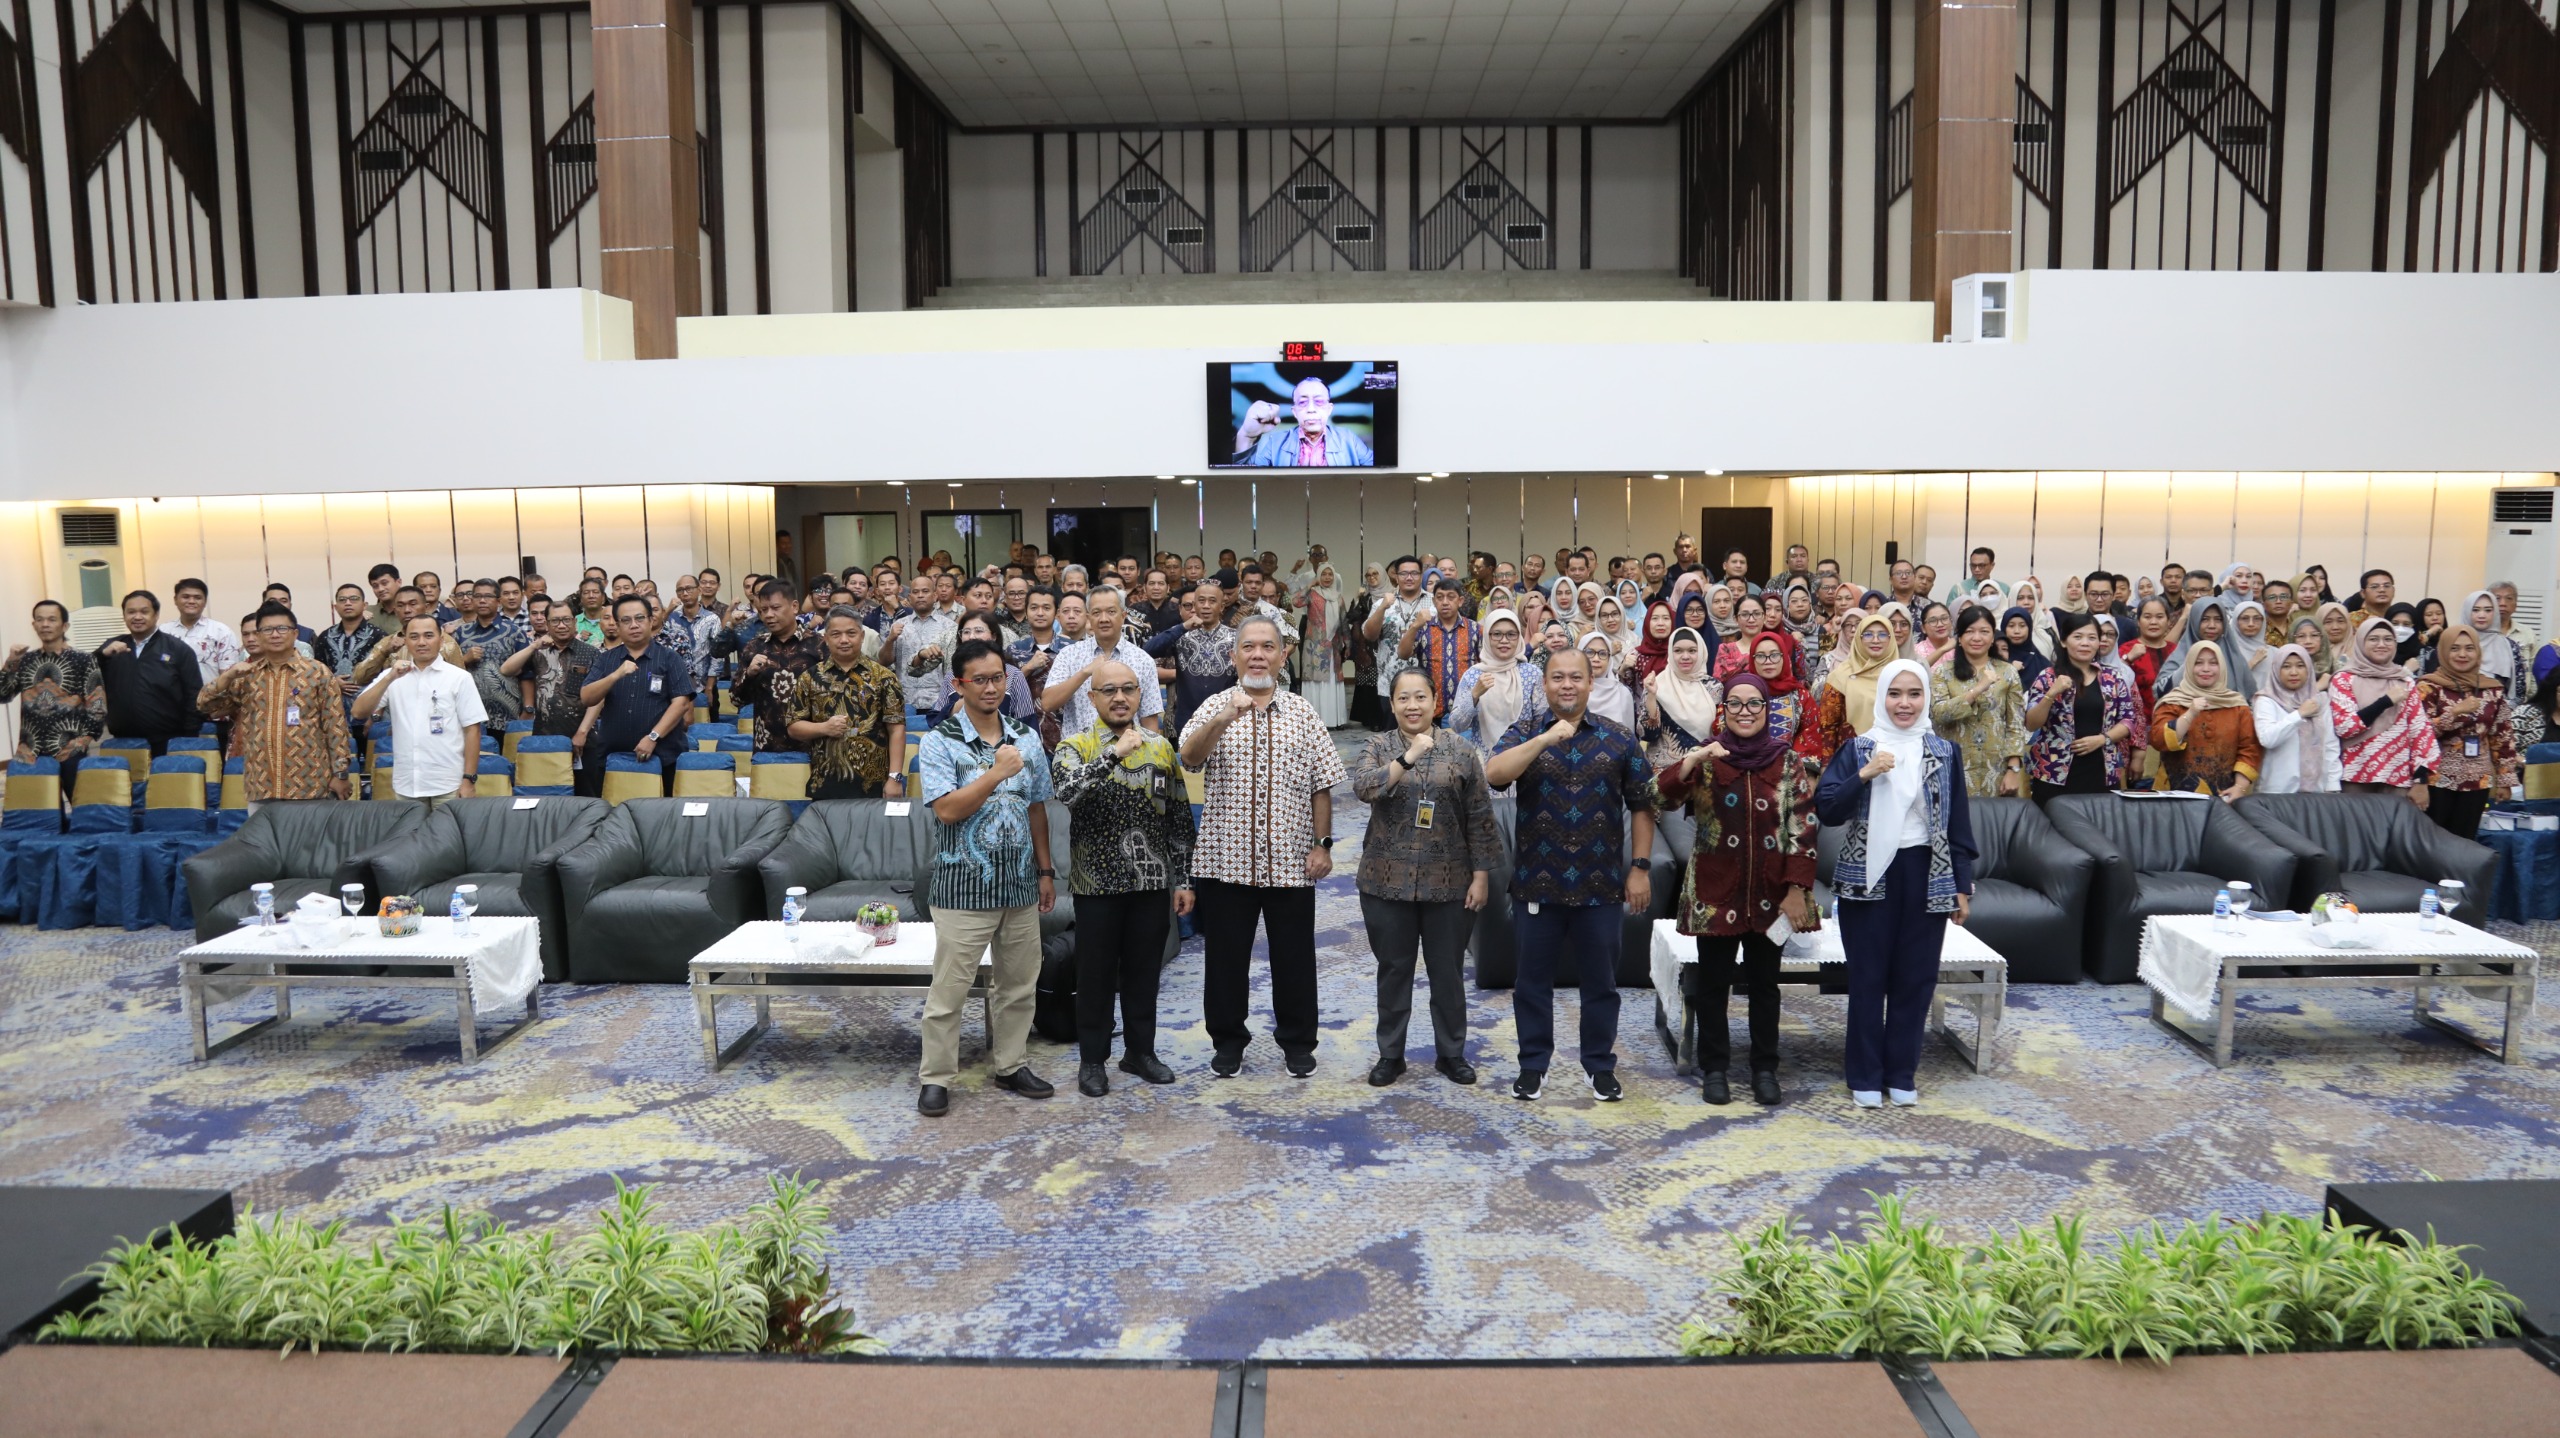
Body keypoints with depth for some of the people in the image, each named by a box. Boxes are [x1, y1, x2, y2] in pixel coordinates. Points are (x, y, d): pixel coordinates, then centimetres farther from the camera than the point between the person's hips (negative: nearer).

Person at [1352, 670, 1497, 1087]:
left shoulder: (1460, 750, 1)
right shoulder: (1379, 747, 1)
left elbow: (1479, 818, 1)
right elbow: (1363, 787, -19)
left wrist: (1481, 875, -2)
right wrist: (1408, 757, -27)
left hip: (1449, 883, 0)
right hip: (1389, 881, 0)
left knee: (1448, 971, 9)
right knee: (1394, 970, 10)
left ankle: (1451, 1053, 25)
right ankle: (1390, 1054, 23)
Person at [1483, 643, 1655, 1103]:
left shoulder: (1619, 739, 3)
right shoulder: (1525, 732, 0)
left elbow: (1642, 806, 6)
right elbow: (1493, 775, -18)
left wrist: (1641, 867, 0)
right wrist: (1545, 739, -25)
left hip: (1600, 884, 1)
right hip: (1537, 882, 0)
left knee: (1601, 981, 10)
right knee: (1533, 979, 9)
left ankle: (1601, 1066, 24)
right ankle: (1533, 1065, 23)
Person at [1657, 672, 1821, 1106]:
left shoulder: (1790, 763, 1)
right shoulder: (1705, 758, 0)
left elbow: (1804, 830, -2)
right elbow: (1663, 798, -15)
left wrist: (1797, 889, -9)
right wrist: (1693, 759, -29)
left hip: (1770, 894, 1)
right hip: (1715, 892, 0)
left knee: (1764, 982, 10)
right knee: (1713, 982, 6)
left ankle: (1765, 1069, 22)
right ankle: (1714, 1069, 19)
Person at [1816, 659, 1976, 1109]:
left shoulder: (1944, 752, 6)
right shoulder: (1857, 749, -1)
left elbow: (1958, 823, 7)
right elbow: (1825, 810, -9)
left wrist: (1962, 886, 4)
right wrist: (1863, 775, -21)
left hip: (1926, 876, 2)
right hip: (1869, 875, -2)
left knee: (1915, 978, 7)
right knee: (1868, 977, 3)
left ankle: (1901, 1073, 21)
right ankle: (1865, 1076, 14)